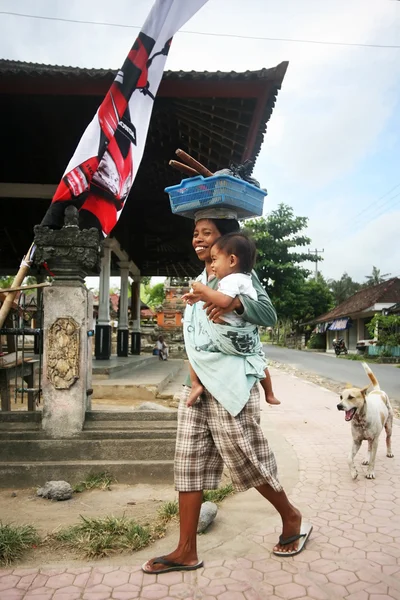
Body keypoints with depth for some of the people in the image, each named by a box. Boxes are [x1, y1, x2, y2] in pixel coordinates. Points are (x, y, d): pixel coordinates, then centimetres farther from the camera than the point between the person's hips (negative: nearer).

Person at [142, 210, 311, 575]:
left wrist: (235, 302, -33)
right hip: (197, 384, 8)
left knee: (246, 459, 3)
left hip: (229, 384, -7)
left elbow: (269, 315, -15)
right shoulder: (199, 281, 17)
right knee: (189, 464, 7)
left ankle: (293, 518, 29)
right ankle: (186, 552, 18)